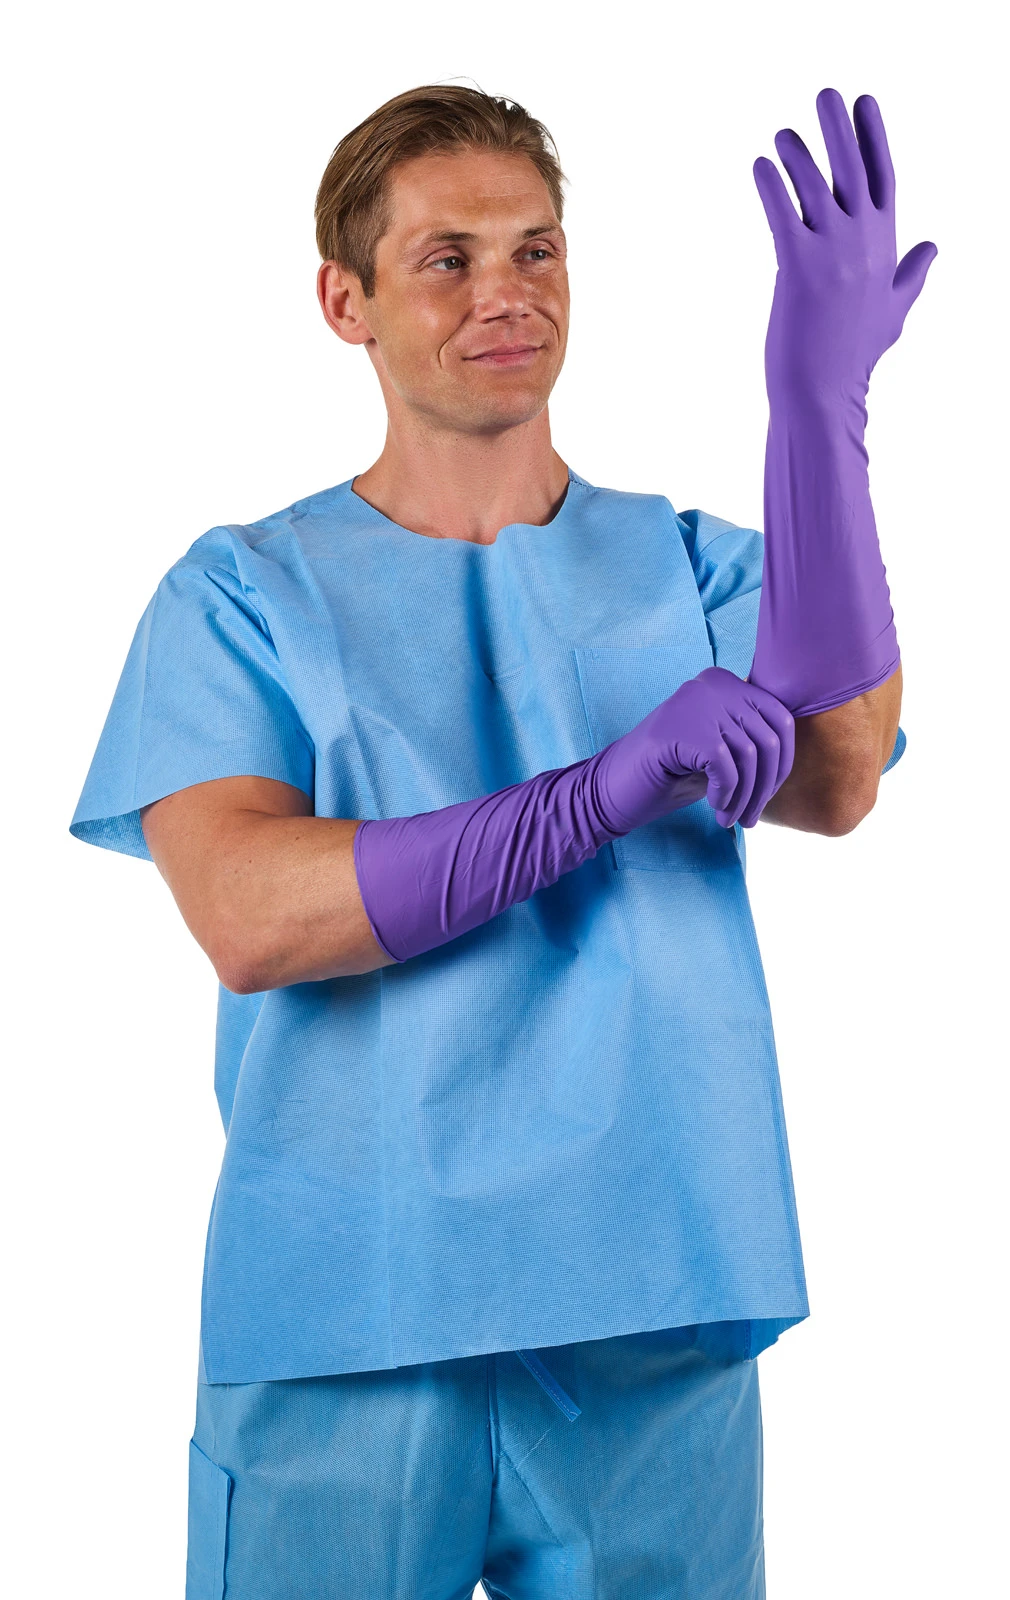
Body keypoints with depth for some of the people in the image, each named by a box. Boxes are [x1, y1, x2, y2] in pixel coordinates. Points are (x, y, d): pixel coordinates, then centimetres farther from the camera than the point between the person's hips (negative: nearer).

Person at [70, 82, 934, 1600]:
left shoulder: (695, 567, 6)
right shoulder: (242, 592, 1)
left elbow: (835, 783, -14)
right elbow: (248, 918, -15)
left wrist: (821, 407, -22)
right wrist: (602, 792, -23)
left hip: (650, 1312, 2)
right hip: (336, 1318, -1)